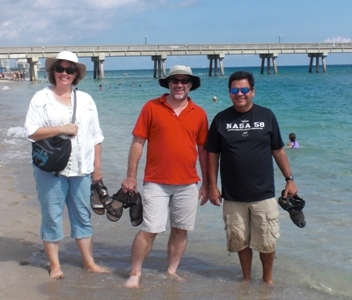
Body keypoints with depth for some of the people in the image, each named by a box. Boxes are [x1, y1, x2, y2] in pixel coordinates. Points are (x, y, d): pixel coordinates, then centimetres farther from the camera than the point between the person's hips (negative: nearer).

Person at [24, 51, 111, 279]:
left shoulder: (86, 100, 9)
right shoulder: (41, 98, -1)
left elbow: (96, 136, 10)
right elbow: (31, 131, -10)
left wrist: (97, 166, 7)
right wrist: (61, 129, -17)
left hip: (81, 169, 3)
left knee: (82, 215, 10)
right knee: (52, 215, 3)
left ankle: (89, 262, 19)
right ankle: (55, 264, 15)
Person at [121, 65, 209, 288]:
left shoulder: (199, 113, 4)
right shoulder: (151, 107, -3)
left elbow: (203, 149, 10)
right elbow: (138, 143, -1)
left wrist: (206, 183, 10)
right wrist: (131, 176, -4)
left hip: (188, 184, 3)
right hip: (156, 183, -3)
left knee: (181, 230, 11)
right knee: (149, 230, -2)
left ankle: (172, 271, 26)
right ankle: (135, 274, 12)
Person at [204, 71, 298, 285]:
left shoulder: (267, 116, 0)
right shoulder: (221, 119, 0)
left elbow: (278, 150, 7)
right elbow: (213, 155, 4)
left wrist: (289, 179, 6)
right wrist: (213, 186, 0)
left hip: (264, 195, 0)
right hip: (233, 196, 0)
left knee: (267, 242, 6)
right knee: (241, 241, 11)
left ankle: (268, 279, 26)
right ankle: (247, 278, 30)